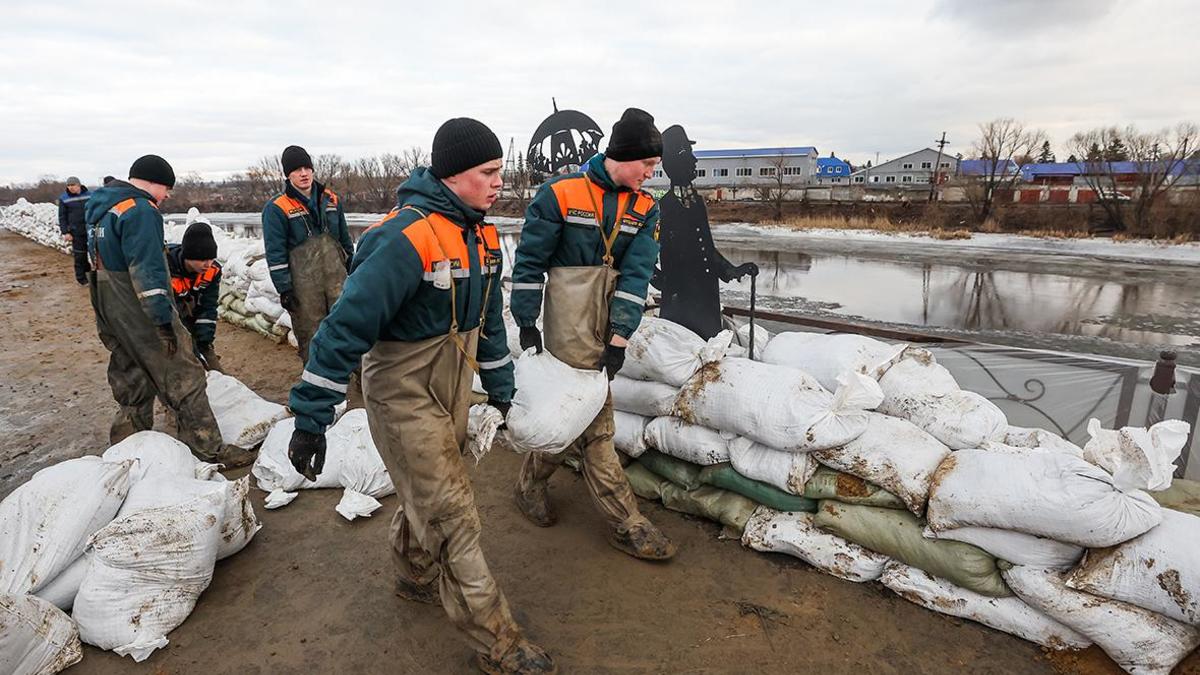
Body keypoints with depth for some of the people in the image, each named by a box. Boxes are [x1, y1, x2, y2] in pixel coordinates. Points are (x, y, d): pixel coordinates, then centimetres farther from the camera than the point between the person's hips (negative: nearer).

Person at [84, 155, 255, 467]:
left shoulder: (100, 207, 16)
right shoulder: (140, 211, -17)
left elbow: (102, 261, 22)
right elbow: (148, 270, -24)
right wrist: (164, 318, -23)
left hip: (109, 313, 10)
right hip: (141, 313, -10)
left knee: (132, 382, 19)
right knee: (183, 379, -4)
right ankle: (209, 450, -1)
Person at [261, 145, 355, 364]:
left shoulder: (331, 199, 9)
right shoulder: (277, 208, -5)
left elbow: (345, 238, 18)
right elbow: (275, 253, -7)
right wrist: (284, 289, -10)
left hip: (337, 275, 4)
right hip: (304, 284, -4)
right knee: (311, 333, 5)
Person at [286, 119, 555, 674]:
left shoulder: (480, 236, 2)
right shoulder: (403, 239, -26)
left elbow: (487, 318, 12)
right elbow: (346, 326, -25)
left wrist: (500, 389, 17)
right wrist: (310, 419, -22)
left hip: (452, 387, 8)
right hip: (403, 394, -8)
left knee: (428, 492, 24)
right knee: (453, 516, -1)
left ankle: (416, 576, 50)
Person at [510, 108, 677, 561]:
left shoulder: (645, 209, 4)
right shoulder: (560, 194, -10)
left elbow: (636, 274, -5)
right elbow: (529, 260, -7)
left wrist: (619, 338, -13)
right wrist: (526, 323, -9)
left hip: (608, 322, 6)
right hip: (569, 319, -6)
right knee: (595, 419, -2)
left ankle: (531, 481, 40)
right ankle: (626, 524, 10)